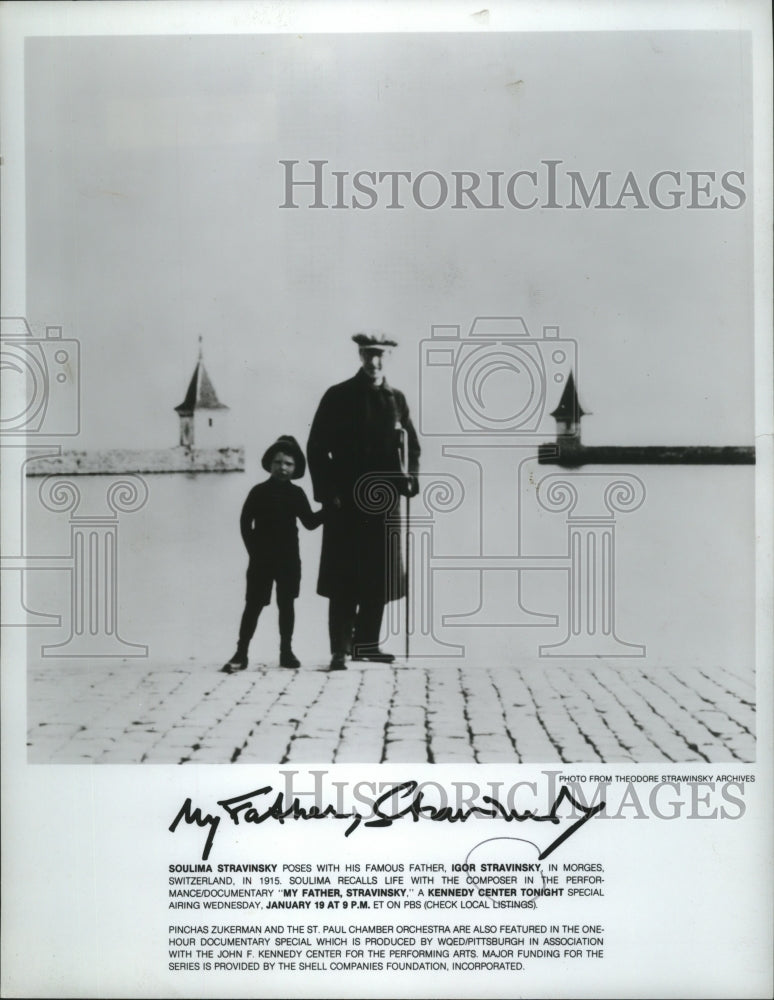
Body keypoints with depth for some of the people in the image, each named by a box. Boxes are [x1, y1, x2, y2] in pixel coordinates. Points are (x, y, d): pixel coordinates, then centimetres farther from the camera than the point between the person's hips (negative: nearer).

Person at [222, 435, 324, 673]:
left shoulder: (296, 494, 3)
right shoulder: (259, 491, -4)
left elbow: (310, 522, 4)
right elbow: (245, 523, -1)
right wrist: (254, 550, -5)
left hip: (289, 559, 2)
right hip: (261, 559, -2)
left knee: (286, 604, 8)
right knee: (253, 605, 0)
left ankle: (286, 651, 17)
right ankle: (241, 654, 4)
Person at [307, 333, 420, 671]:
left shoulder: (396, 399, 11)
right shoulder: (338, 397, 0)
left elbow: (411, 446, 17)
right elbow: (317, 448, -2)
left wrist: (408, 478, 0)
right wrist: (327, 492, -9)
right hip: (345, 502, -4)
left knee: (380, 577, 7)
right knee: (344, 579, -4)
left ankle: (366, 643, 19)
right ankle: (340, 650, 1)